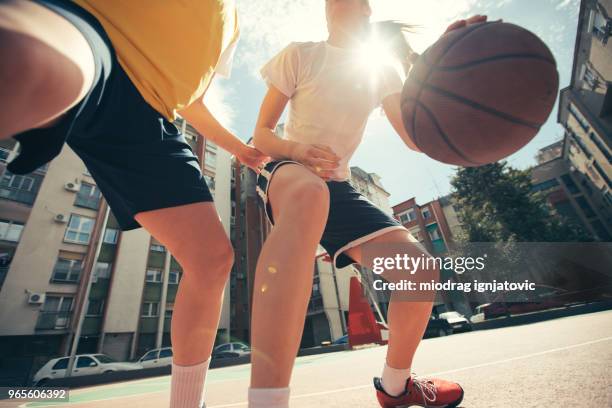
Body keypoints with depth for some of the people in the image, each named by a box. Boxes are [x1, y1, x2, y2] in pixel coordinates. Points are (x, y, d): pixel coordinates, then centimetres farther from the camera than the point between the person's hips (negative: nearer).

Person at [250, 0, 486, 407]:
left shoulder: (381, 70, 11)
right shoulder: (300, 54, 3)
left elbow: (416, 138, -3)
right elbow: (261, 135, -1)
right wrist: (300, 149, -22)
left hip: (338, 187, 4)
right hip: (286, 171, -3)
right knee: (309, 194, -43)